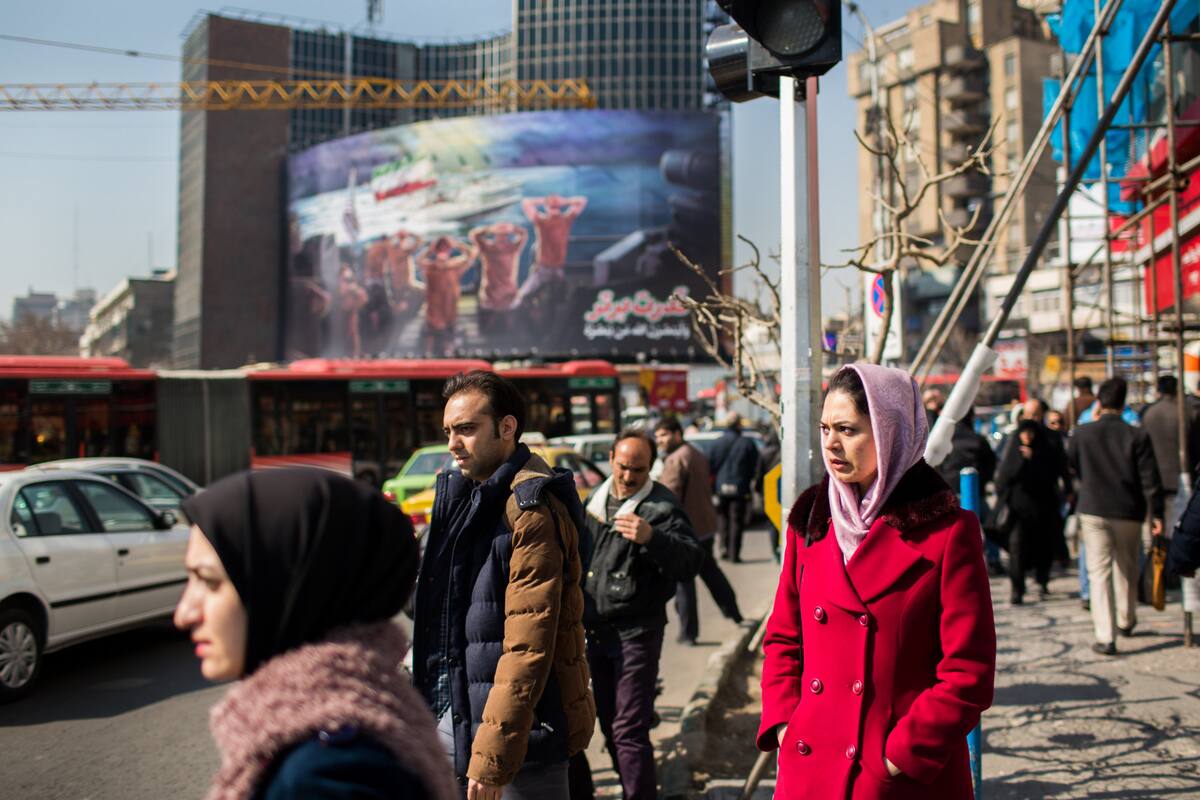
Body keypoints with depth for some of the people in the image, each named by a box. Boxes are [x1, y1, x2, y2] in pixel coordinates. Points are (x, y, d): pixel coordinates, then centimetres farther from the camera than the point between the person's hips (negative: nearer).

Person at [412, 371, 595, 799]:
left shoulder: (531, 510, -17)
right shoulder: (460, 496, 11)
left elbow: (528, 647, -22)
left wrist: (493, 757, -23)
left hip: (520, 730, -8)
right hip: (453, 717, 8)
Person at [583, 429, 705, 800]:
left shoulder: (663, 507, -12)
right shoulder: (596, 499, 9)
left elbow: (691, 562, -23)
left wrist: (652, 538, -38)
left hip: (636, 631, -7)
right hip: (596, 628, 7)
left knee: (629, 730, -9)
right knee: (609, 725, 16)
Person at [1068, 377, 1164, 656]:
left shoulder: (1083, 433, -5)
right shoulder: (1137, 436, -7)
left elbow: (1072, 467, 12)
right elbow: (1150, 479, -6)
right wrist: (1157, 514, 1)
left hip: (1093, 510, -1)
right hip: (1129, 513, 1)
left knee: (1099, 572, 0)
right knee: (1127, 568, 21)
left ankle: (1105, 637, -8)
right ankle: (1126, 621, 39)